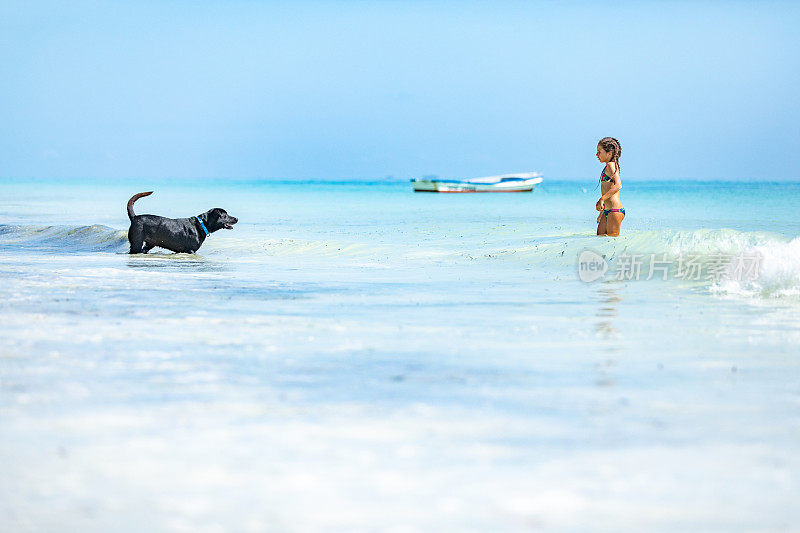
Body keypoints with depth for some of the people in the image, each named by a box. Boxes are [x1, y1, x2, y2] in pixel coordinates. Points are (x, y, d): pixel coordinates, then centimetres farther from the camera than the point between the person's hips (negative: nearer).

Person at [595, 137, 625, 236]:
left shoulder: (610, 165, -10)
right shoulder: (608, 167, 20)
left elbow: (618, 186, -25)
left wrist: (602, 199, -30)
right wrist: (601, 213, 30)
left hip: (615, 210, -10)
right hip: (607, 211, 10)